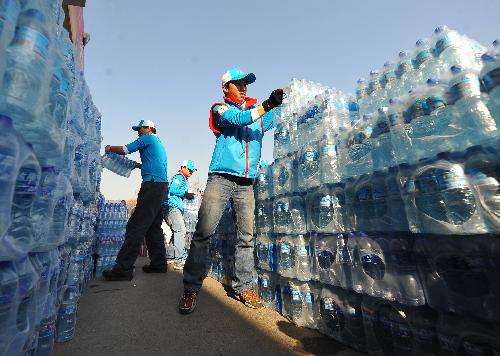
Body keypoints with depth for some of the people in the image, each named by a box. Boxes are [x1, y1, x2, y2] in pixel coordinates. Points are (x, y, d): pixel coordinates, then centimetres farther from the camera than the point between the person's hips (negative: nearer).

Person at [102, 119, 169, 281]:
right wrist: (140, 166, 35)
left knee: (136, 226, -12)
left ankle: (123, 269, -12)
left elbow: (125, 150, 2)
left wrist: (110, 148, 19)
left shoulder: (148, 138, 4)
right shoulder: (159, 144, 29)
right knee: (153, 227, 10)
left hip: (152, 185, -9)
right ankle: (159, 263, 14)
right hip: (162, 186, 9)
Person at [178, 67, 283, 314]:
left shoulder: (258, 110, 22)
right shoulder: (220, 108, 10)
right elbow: (238, 119, -10)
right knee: (203, 232, -8)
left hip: (246, 183, 4)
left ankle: (243, 287, 18)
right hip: (220, 178, -3)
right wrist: (267, 105, -18)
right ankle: (191, 289, 6)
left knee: (246, 236, 4)